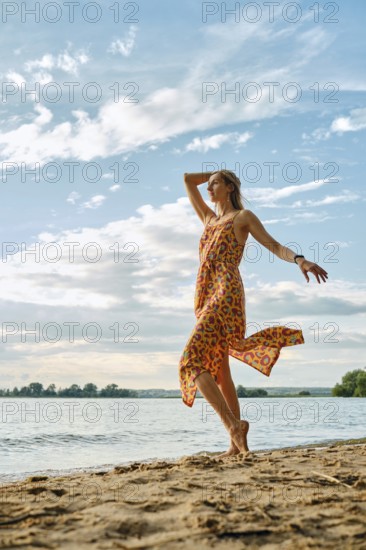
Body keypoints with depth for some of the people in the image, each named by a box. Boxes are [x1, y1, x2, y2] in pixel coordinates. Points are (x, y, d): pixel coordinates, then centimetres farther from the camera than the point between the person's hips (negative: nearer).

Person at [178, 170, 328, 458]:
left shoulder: (244, 216, 9)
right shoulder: (209, 218, 27)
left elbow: (274, 245, 0)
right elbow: (187, 179, 34)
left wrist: (300, 260, -16)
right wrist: (215, 174, 35)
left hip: (226, 293, -8)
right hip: (207, 297, 8)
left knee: (191, 361, -20)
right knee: (218, 370, 4)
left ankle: (234, 424, -25)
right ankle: (237, 443, 7)